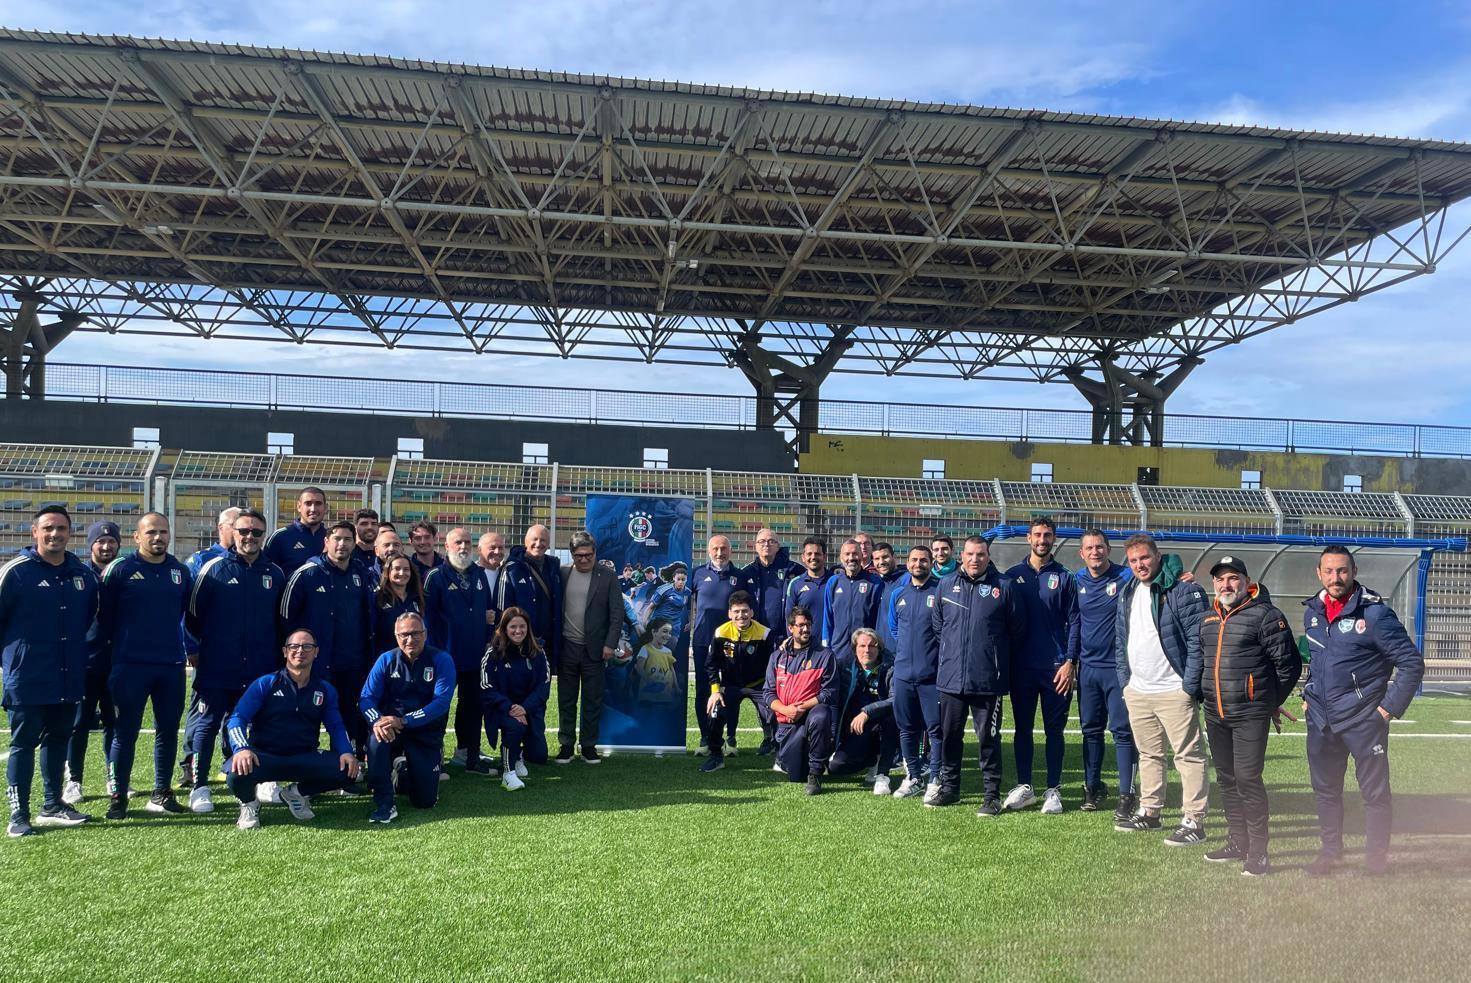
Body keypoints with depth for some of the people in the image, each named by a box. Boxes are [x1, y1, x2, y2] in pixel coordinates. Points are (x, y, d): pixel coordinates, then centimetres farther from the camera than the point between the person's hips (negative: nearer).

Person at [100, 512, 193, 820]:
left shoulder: (181, 572, 7)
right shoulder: (119, 569, -4)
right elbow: (104, 614, 2)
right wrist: (115, 647, 8)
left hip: (171, 665, 4)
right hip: (131, 665, -4)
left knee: (168, 730, 9)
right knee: (126, 731, 2)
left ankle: (161, 793, 20)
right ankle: (119, 797, 13)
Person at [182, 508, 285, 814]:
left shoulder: (275, 573, 6)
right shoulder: (213, 568, -3)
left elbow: (281, 619, 15)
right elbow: (192, 613, 2)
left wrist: (273, 655, 13)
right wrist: (201, 647, 6)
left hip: (258, 671, 3)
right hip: (215, 669, -3)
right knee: (208, 725, 2)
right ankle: (200, 787, 11)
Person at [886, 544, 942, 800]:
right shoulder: (897, 594, 11)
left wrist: (937, 654, -4)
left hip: (932, 673, -5)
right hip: (903, 672, 5)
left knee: (935, 728, -2)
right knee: (907, 728, 11)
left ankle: (936, 779, 7)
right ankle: (913, 777, 22)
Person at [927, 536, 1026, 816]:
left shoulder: (1004, 586, -3)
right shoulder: (945, 585, 5)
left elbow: (1018, 630, 3)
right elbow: (936, 624, 19)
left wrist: (1001, 661, 7)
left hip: (988, 679, -3)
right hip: (950, 677, 3)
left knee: (989, 738, 3)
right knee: (949, 735, 12)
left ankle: (991, 795, 13)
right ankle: (949, 788, 26)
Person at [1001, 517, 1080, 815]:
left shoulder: (1064, 578, 3)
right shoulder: (1013, 576, 6)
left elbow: (1073, 622, 0)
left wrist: (1070, 662, -9)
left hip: (1056, 668, -1)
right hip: (1022, 667, 2)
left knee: (1055, 730, 5)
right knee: (1022, 728, 8)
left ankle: (1053, 790, 12)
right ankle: (1024, 787, 17)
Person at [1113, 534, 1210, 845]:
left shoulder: (1183, 592, -11)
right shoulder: (1127, 593, 12)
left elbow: (1198, 641, -14)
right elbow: (1120, 639, 19)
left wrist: (1190, 686, -16)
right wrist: (1125, 679, 13)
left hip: (1173, 691, -7)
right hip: (1136, 691, 7)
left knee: (1189, 755, -1)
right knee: (1148, 754, 17)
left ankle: (1194, 820, 5)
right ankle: (1149, 812, 28)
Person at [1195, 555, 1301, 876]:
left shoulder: (1265, 615, -9)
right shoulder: (1208, 618, 14)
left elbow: (1289, 663, -7)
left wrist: (1272, 702, 1)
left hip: (1250, 715, -7)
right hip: (1215, 716, 7)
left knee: (1248, 778, -9)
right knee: (1227, 780, 14)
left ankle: (1258, 852, 1)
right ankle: (1237, 842, 26)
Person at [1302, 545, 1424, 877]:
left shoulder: (1374, 613, -13)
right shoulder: (1312, 612, 6)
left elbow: (1412, 663, -11)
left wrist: (1390, 708, -11)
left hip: (1364, 719, -5)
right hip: (1321, 720, 5)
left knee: (1375, 791, 5)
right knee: (1325, 790, 13)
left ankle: (1376, 856, 20)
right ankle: (1330, 851, 27)